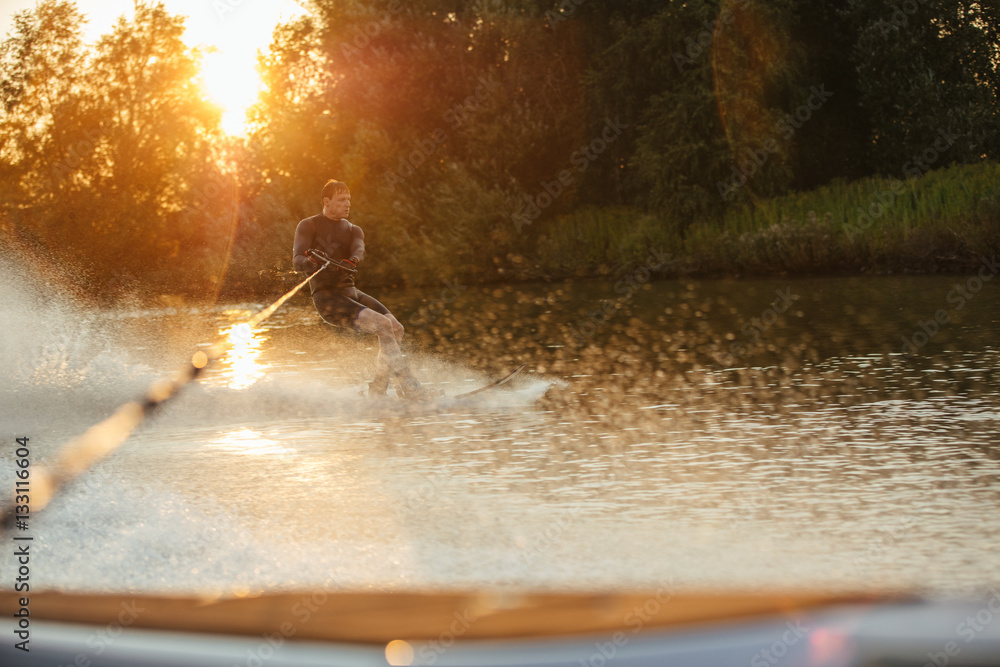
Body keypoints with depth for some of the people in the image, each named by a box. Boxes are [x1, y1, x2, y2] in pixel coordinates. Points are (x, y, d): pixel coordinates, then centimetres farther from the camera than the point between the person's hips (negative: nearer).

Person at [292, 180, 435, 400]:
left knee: (396, 329, -5)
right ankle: (410, 388, -22)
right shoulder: (308, 226, 1)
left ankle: (377, 390, 5)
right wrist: (310, 262, -39)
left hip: (350, 292, 7)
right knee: (383, 326, -22)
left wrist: (352, 261, -33)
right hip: (327, 296, -7)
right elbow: (297, 261, -14)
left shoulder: (353, 230, 17)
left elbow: (359, 251, -7)